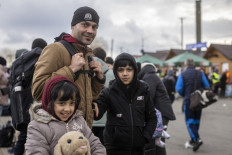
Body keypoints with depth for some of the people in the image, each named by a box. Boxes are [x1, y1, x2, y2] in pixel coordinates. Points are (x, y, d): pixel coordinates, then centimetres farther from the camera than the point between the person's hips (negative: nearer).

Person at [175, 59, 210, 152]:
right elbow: (207, 86, 2)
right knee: (196, 121, 12)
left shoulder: (182, 75, -4)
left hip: (188, 100, -4)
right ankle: (192, 141, 19)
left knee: (189, 121, -2)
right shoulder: (200, 73, 4)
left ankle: (197, 139, -20)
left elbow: (178, 88, -10)